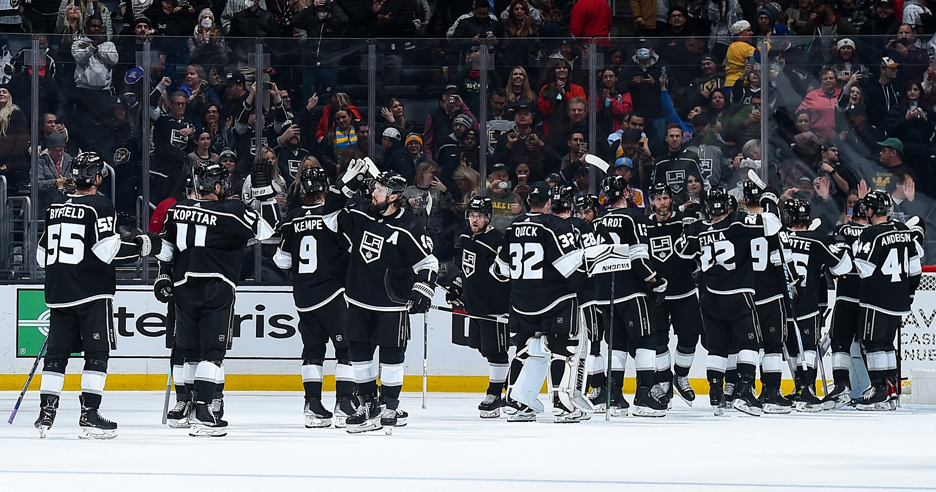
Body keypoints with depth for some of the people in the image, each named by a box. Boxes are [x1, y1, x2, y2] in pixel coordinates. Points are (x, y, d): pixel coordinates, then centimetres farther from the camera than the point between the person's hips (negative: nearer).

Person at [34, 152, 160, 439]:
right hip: (92, 294, -6)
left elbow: (42, 255, 15)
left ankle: (46, 412, 7)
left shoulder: (55, 207, 10)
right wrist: (142, 246, -6)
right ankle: (89, 415, -7)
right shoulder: (100, 206, -9)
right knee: (97, 352, -1)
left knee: (57, 352, 11)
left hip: (58, 293, 6)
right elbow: (106, 250, -18)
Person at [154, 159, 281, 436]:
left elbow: (167, 248, 15)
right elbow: (266, 228, -7)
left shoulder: (178, 210, 8)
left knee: (192, 351, 16)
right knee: (212, 352, -6)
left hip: (184, 287, 5)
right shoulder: (229, 213, -10)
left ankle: (196, 407, 23)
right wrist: (264, 190, -4)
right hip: (217, 287, -5)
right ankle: (203, 416, -16)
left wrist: (164, 276, 24)